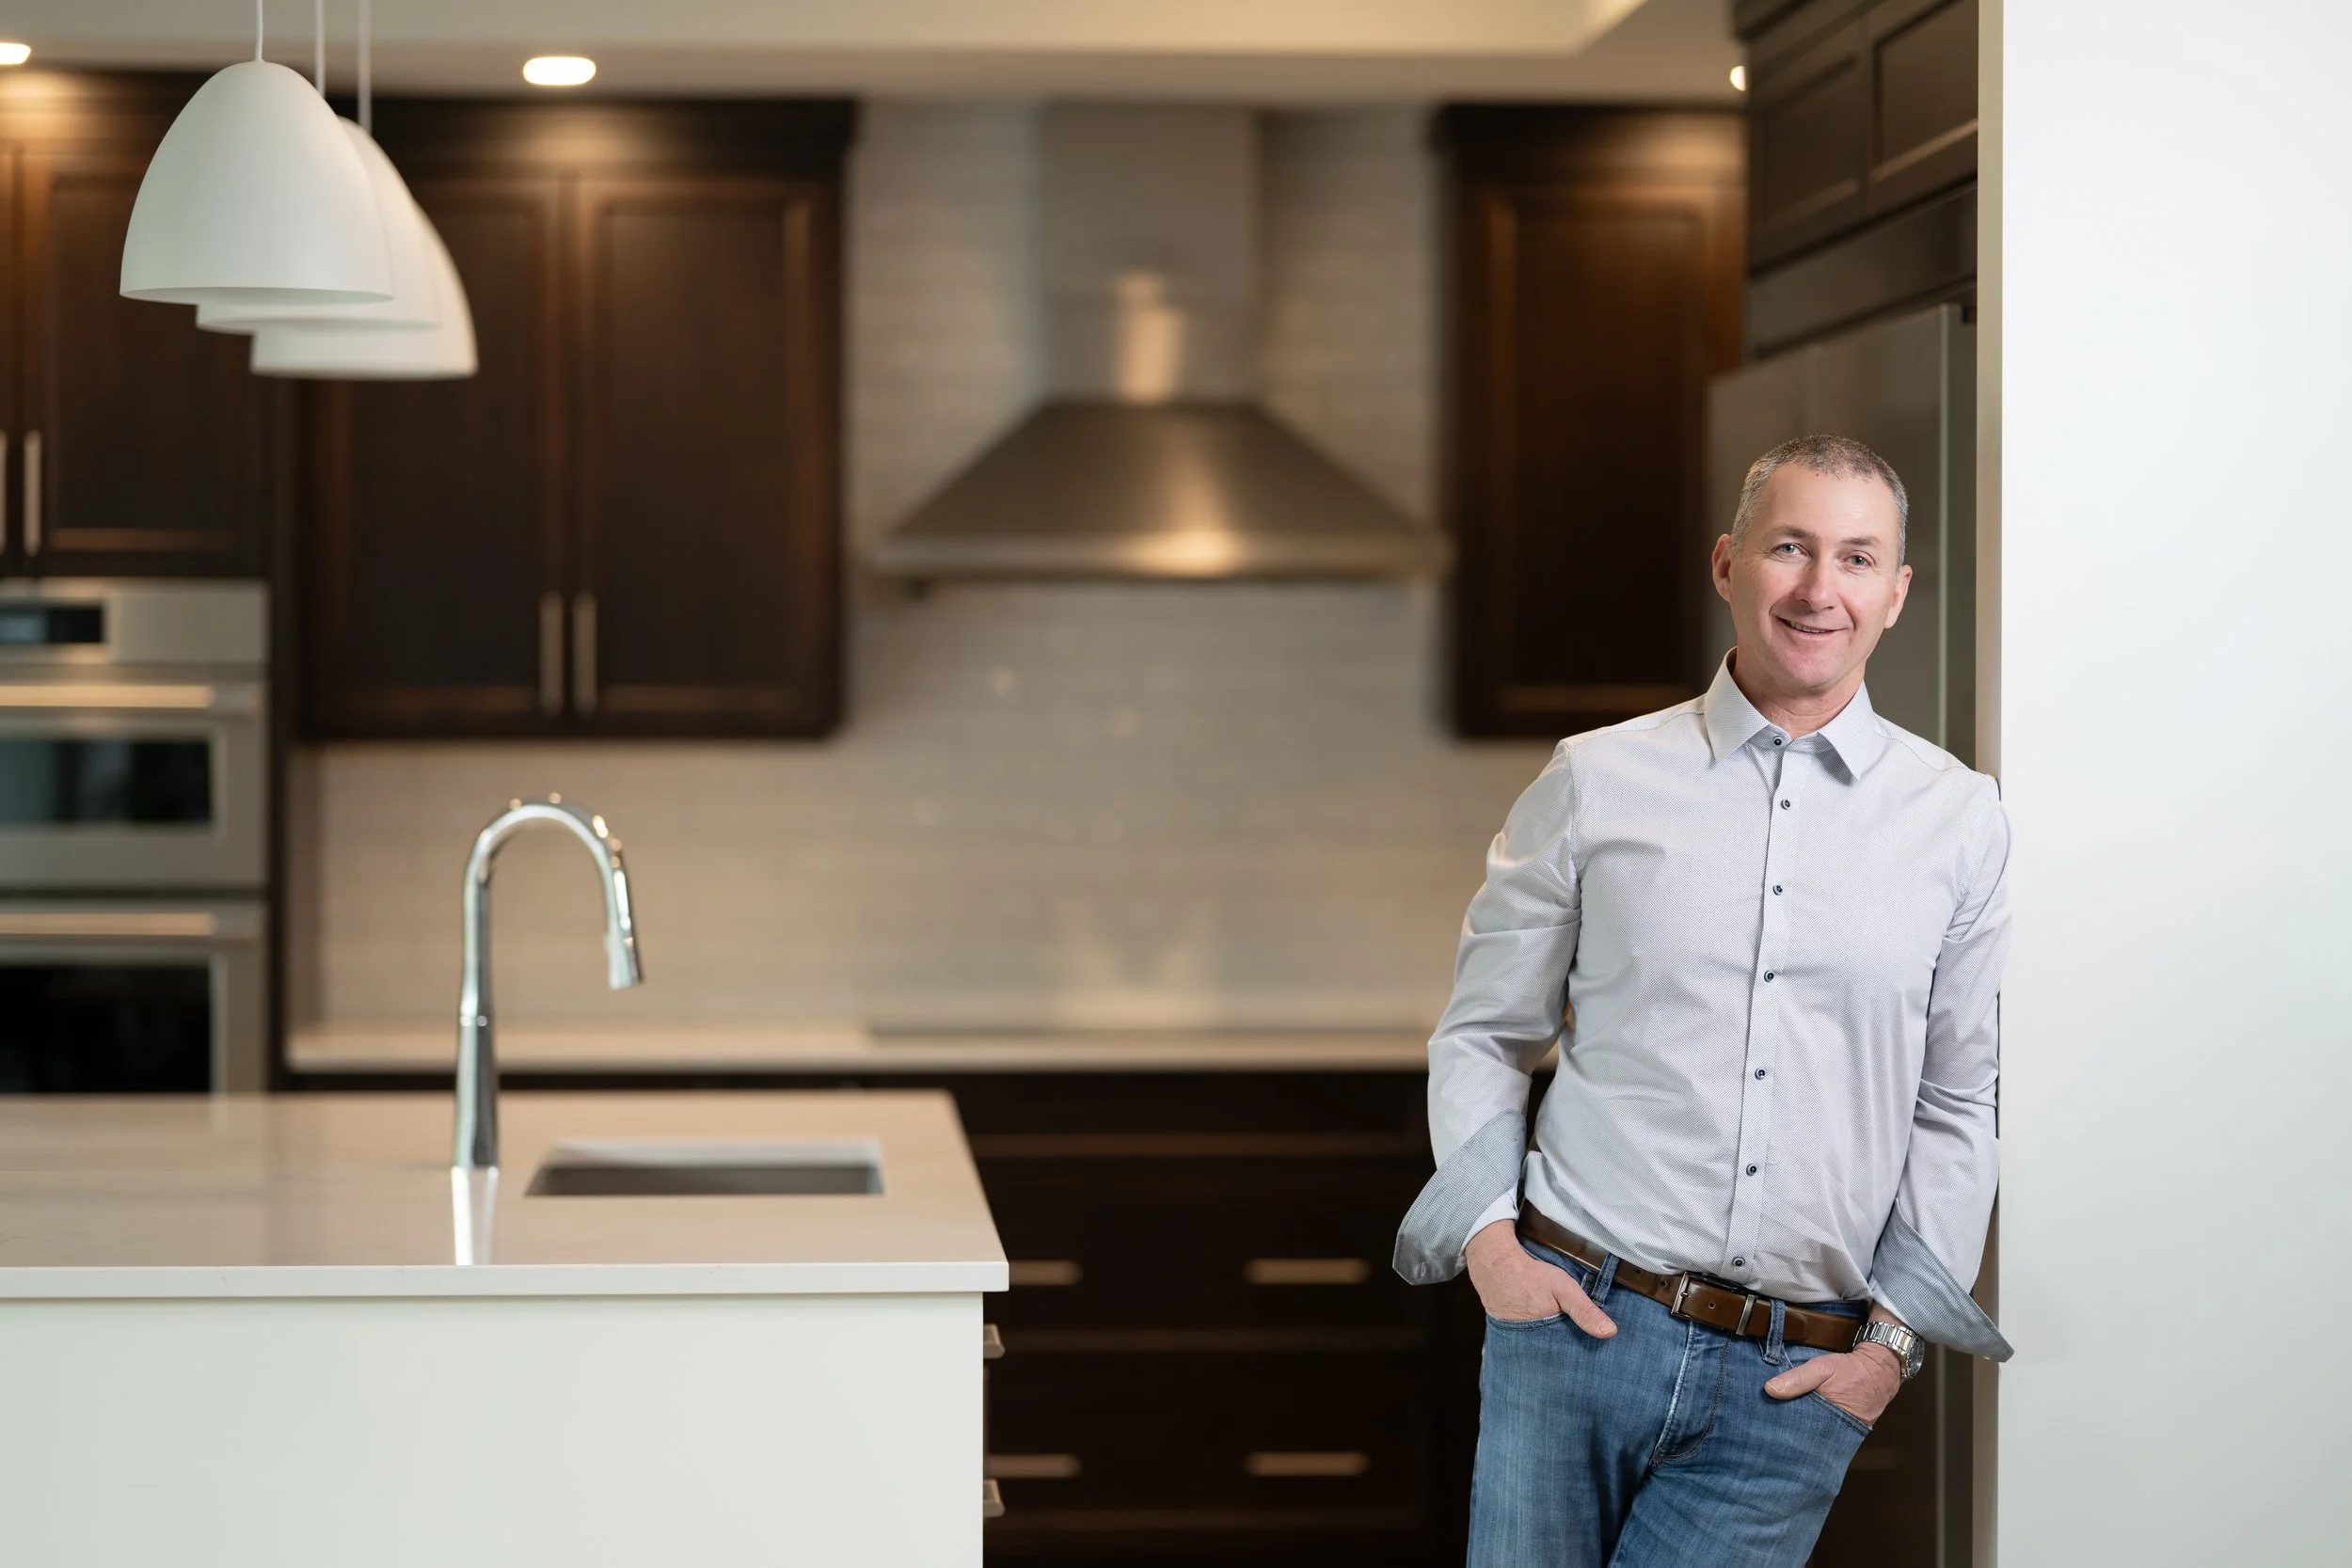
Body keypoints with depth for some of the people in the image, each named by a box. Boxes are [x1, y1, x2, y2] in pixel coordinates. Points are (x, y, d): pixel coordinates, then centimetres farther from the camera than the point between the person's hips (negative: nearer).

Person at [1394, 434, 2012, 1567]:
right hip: (1575, 1315, 0)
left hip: (1791, 1385, 0)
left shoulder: (1960, 822, 6)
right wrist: (1487, 1237, -2)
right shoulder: (1599, 782, 4)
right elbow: (1482, 1034, 11)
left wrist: (1894, 1337, 3)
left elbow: (1954, 1104, 10)